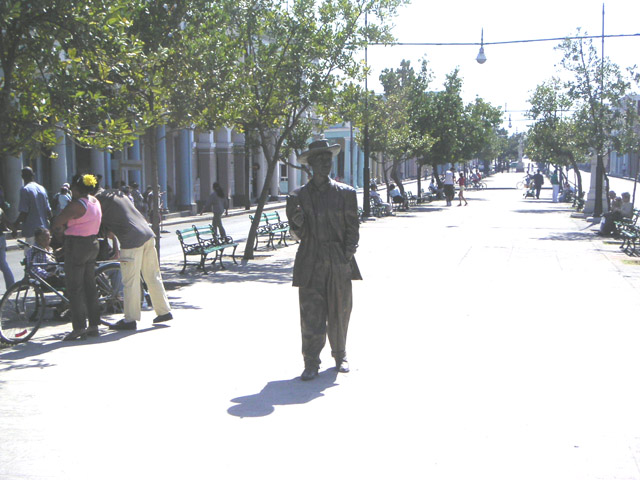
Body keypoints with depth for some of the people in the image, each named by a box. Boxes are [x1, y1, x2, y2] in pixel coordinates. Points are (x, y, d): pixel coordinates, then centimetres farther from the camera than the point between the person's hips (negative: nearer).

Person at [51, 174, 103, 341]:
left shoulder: (77, 204, -18)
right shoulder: (95, 202, 9)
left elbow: (56, 223, -19)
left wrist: (60, 234, 3)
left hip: (76, 245, -9)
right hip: (93, 244, 9)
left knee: (74, 288, -1)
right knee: (90, 285, 13)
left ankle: (79, 327, 0)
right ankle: (94, 325, 17)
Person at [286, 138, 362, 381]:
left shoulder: (345, 193, 8)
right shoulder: (298, 196, 5)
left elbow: (352, 226, 8)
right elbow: (297, 234, 5)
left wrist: (348, 252, -6)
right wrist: (297, 223, -17)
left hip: (340, 263, 1)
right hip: (311, 264, -1)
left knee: (339, 313, 9)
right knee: (311, 315, -5)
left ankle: (340, 356, 28)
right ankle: (311, 364, 3)